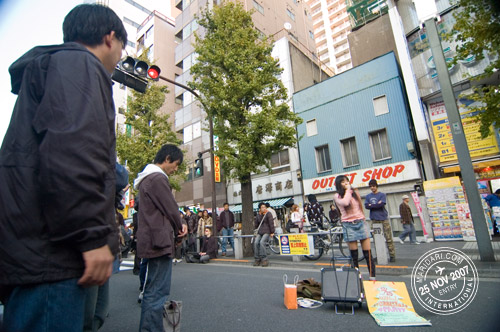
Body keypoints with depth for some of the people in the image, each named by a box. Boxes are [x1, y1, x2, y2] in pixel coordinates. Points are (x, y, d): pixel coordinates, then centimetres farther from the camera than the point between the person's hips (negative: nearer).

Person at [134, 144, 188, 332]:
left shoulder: (147, 178, 18)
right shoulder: (158, 178, -15)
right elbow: (171, 209, -15)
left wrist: (178, 225, 8)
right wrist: (180, 228, 4)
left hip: (151, 241, 11)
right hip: (159, 241, -11)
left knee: (151, 291, 19)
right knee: (158, 293, -6)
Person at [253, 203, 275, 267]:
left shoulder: (268, 214, -2)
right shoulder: (258, 215, 14)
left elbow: (271, 223, -6)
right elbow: (256, 225, 23)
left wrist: (272, 232, -9)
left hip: (266, 232, -5)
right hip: (259, 233, 5)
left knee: (262, 242, -28)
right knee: (256, 243, -20)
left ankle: (264, 259, -21)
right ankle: (257, 259, -10)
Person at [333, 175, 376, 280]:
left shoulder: (355, 192, 12)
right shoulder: (337, 196, -1)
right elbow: (345, 202, -23)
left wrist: (362, 219, 17)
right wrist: (347, 190, -11)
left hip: (361, 223, 3)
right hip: (348, 225, -3)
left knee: (368, 254, 0)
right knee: (354, 255, 2)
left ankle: (372, 277, 6)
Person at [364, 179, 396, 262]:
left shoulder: (382, 195, 5)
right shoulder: (368, 196, 11)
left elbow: (381, 204, -11)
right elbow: (366, 206, -3)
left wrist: (371, 205, -5)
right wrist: (376, 205, -10)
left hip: (384, 219, -2)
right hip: (374, 220, 2)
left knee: (388, 238, -3)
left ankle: (392, 255, 5)